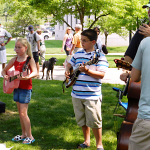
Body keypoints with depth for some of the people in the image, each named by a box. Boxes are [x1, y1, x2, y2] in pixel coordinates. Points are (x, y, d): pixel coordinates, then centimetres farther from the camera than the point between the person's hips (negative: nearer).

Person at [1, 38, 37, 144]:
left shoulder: (29, 59, -11)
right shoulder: (15, 59, 6)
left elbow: (35, 72, -25)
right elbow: (4, 70, 16)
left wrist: (27, 77, -44)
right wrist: (5, 76, -6)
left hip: (26, 88, -6)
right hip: (16, 87, 6)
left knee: (23, 113, -7)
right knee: (20, 112, 12)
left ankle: (30, 136, 3)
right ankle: (24, 134, 24)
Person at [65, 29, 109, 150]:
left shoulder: (99, 56, -7)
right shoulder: (78, 54, 11)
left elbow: (101, 75, -14)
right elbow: (70, 64, 28)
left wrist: (88, 71, -26)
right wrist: (67, 71, 8)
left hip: (92, 95, -6)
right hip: (77, 94, 6)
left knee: (94, 121, -2)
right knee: (82, 120, 16)